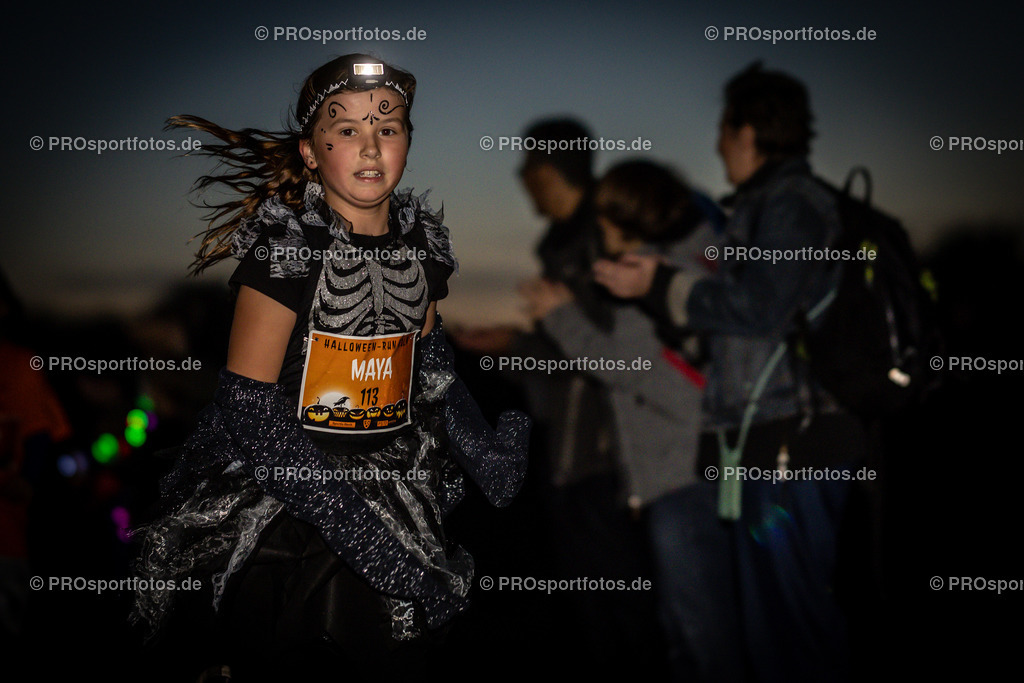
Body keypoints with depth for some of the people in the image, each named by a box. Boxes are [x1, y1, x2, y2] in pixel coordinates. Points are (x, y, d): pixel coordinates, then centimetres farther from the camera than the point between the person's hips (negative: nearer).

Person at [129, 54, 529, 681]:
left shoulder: (424, 241, 4)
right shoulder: (285, 245, -12)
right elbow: (248, 405, -16)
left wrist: (483, 449, 1)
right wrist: (354, 527, -22)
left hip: (395, 484, 5)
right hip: (282, 493, -4)